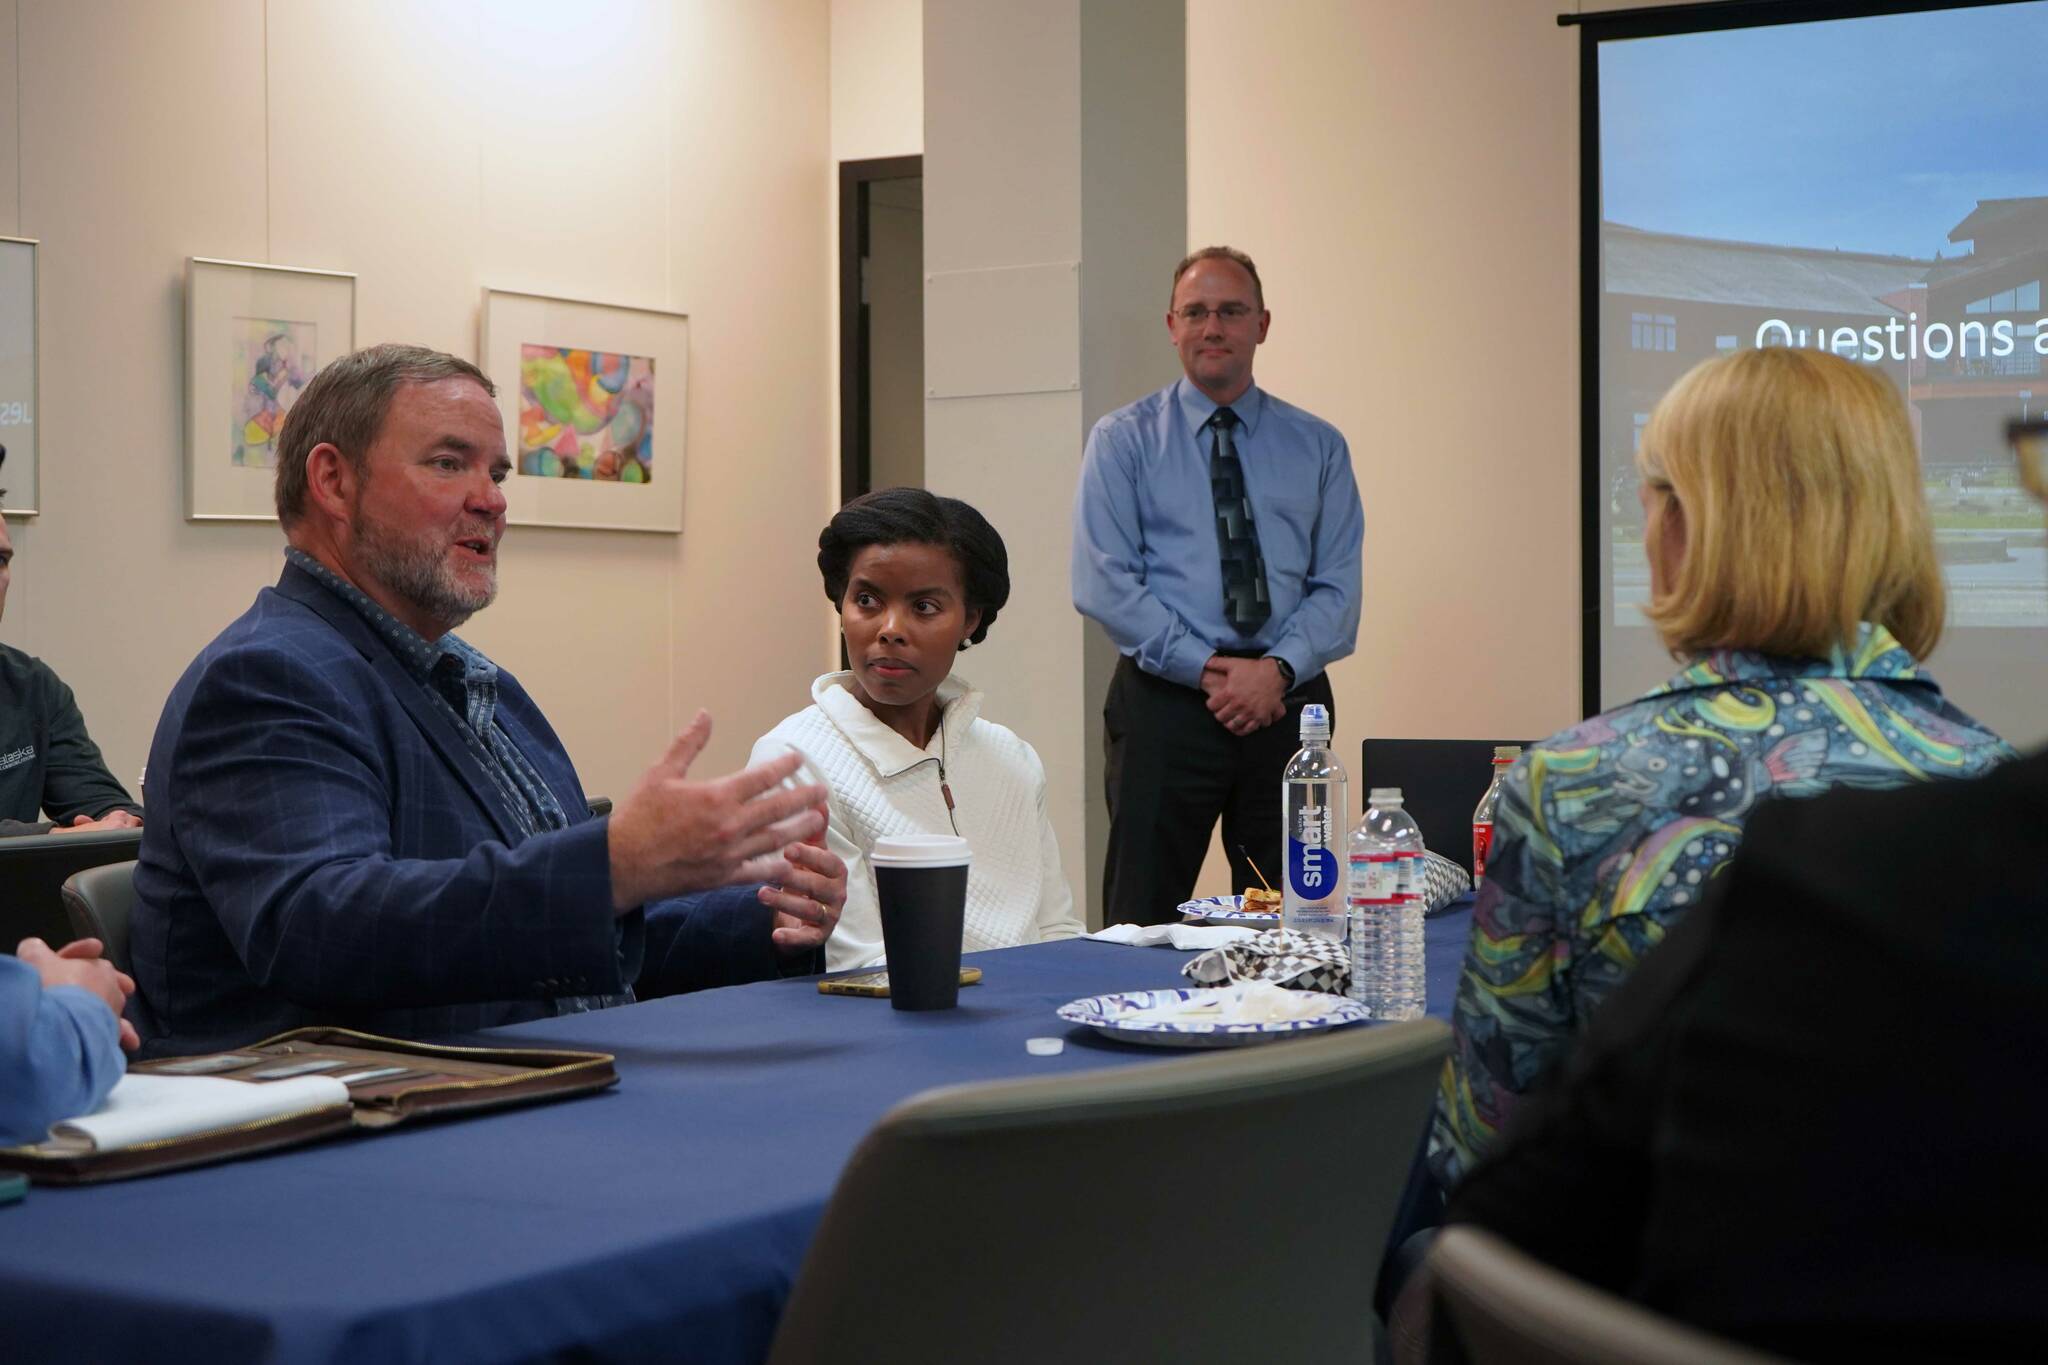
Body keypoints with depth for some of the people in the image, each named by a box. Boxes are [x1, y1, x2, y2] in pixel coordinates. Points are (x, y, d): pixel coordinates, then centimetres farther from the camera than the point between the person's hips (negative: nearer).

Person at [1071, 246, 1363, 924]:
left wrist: (1278, 668, -13)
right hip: (1165, 701, -2)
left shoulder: (1317, 447, 12)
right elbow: (1103, 583, -5)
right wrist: (1207, 668, -13)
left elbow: (1338, 587, 5)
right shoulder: (1123, 440, 5)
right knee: (1145, 922, -1)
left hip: (1288, 701, 2)